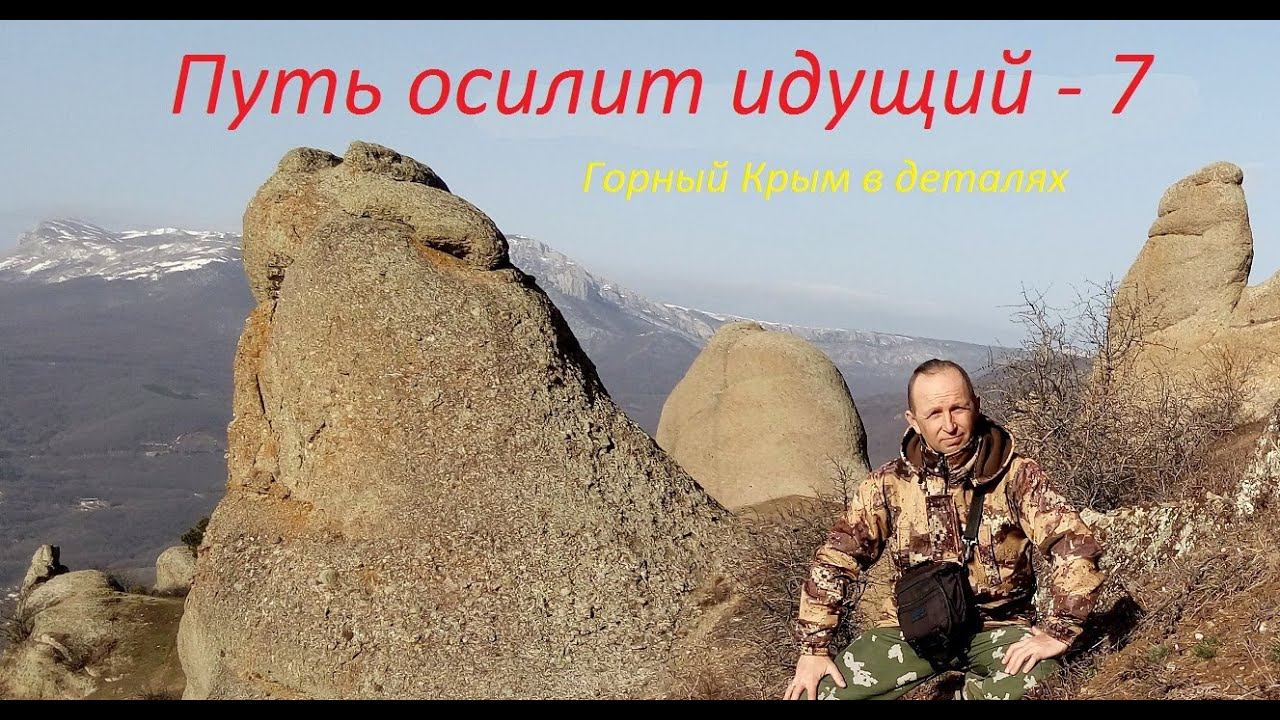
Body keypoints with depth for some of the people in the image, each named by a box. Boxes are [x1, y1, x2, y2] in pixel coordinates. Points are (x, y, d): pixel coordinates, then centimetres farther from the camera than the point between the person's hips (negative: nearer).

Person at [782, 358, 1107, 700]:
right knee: (827, 691, -18)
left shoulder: (1016, 475, -8)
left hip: (998, 624, -2)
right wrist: (813, 649, -5)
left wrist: (1056, 632, -23)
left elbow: (1075, 545, -14)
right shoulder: (888, 484, -3)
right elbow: (832, 561, 1)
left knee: (1038, 680, -34)